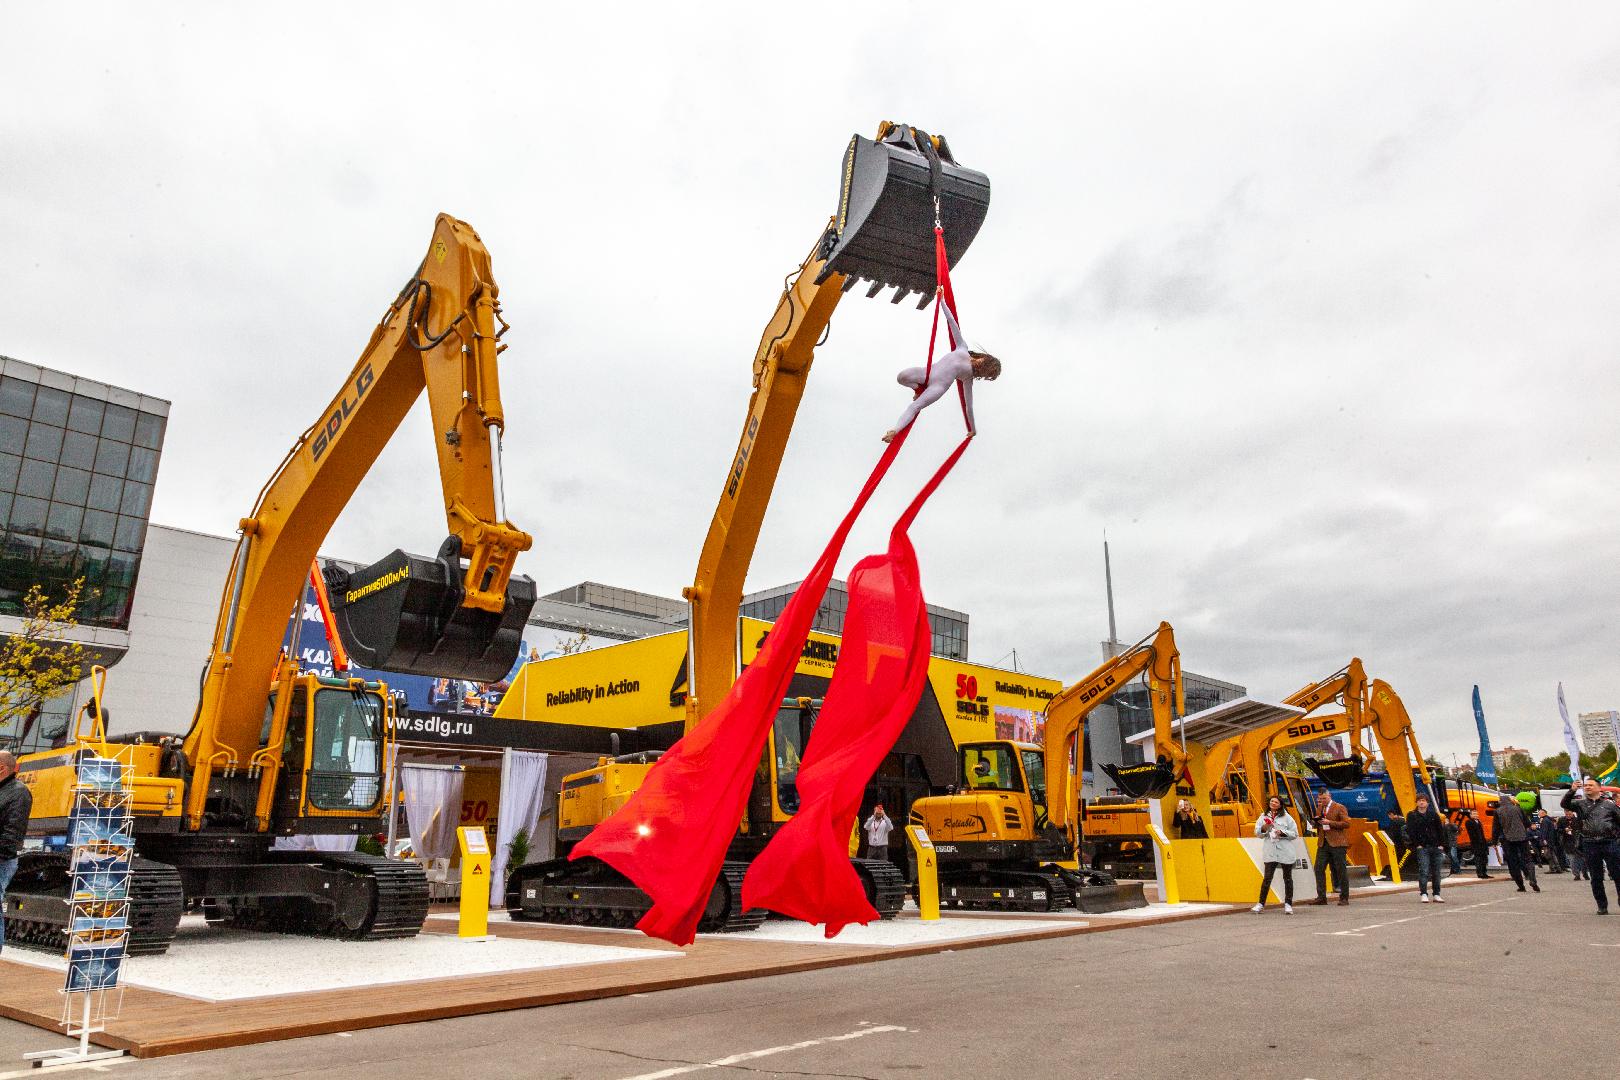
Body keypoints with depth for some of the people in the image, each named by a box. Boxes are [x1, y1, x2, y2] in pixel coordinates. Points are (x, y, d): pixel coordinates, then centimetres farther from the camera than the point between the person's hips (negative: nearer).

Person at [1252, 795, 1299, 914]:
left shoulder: (1286, 817, 2)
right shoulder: (1264, 816, 9)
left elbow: (1295, 833, 1)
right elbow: (1257, 833, 8)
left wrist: (1283, 833, -14)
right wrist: (1263, 829, -12)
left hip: (1286, 852, -1)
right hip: (1270, 851, 1)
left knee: (1287, 878, 7)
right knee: (1267, 877, -3)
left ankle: (1288, 904, 16)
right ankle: (1261, 904, 1)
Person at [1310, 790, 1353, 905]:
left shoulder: (1340, 808, -3)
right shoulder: (1319, 809, 16)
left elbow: (1347, 823, -11)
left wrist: (1330, 822, -18)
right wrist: (1317, 821, 1)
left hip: (1337, 843, -6)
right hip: (1323, 843, 6)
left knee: (1341, 870, 1)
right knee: (1319, 869, 0)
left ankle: (1344, 898, 10)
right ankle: (1321, 897, 5)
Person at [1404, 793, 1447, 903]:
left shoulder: (1433, 814, 10)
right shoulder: (1412, 816, 3)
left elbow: (1440, 830, 10)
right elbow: (1410, 832, -2)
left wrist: (1441, 844, 1)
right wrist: (1417, 845, -9)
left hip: (1435, 847, 3)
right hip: (1422, 847, -3)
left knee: (1436, 871, 7)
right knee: (1424, 871, -12)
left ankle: (1436, 894, 16)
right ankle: (1423, 894, -12)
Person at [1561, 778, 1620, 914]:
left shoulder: (1609, 804, 9)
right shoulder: (1580, 804, 8)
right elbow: (1564, 804, -9)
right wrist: (1572, 791, -23)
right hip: (1590, 845, 1)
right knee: (1596, 878, 6)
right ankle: (1602, 906, 15)